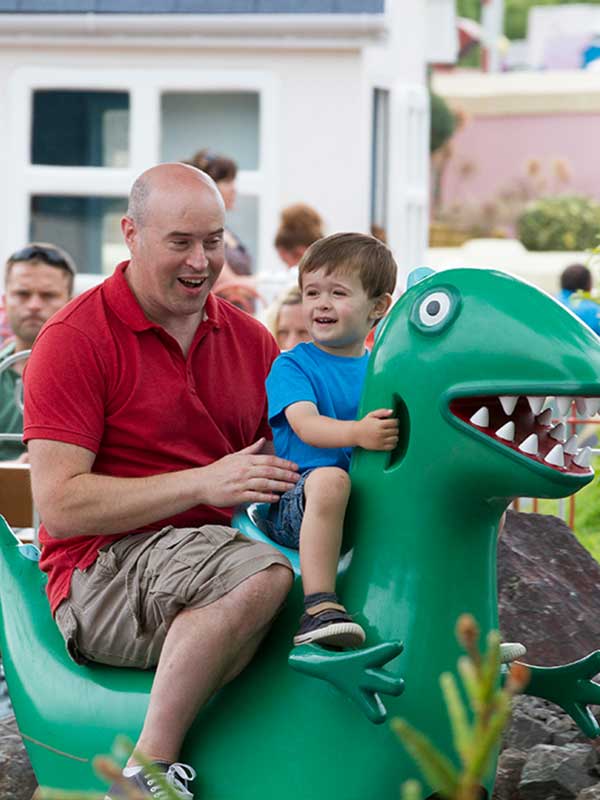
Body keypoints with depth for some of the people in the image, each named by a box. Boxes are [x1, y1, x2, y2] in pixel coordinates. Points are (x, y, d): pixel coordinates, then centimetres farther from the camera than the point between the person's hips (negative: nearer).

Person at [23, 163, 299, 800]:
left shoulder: (249, 339, 14)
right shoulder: (75, 340, -5)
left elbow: (281, 463, 22)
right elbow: (59, 503, -13)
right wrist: (204, 484, -19)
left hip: (209, 549, 7)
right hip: (103, 571, -6)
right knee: (264, 576, -35)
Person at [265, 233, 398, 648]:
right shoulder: (291, 366, 2)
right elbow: (305, 424, -15)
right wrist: (357, 433, -34)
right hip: (295, 502, -5)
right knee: (330, 479, -39)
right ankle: (320, 607, -41)